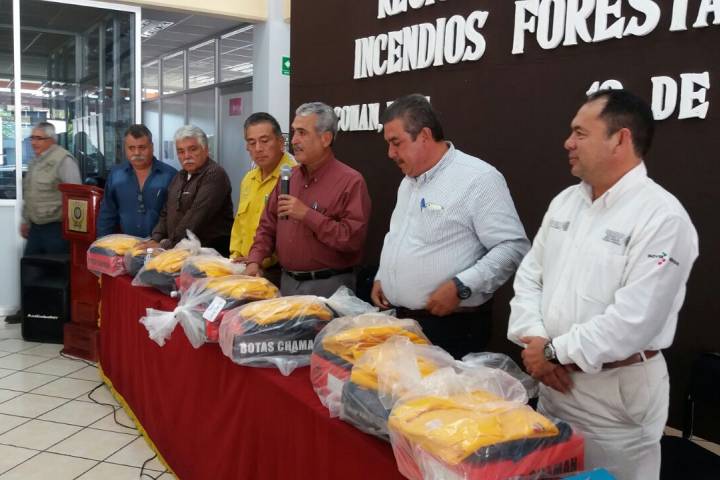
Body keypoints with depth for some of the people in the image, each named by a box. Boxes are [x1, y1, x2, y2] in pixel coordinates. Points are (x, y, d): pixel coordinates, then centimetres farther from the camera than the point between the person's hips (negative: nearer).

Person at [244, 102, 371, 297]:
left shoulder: (350, 181, -12)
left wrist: (307, 215, -22)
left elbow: (353, 238, -22)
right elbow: (268, 225, 14)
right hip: (287, 282, 6)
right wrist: (254, 261, 0)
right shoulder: (289, 177, 9)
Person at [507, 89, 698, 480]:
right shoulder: (565, 201, 6)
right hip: (553, 381, 7)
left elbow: (634, 319, -25)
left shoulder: (662, 216, -18)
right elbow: (529, 274, 7)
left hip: (618, 392, -6)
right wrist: (535, 341, -8)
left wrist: (555, 351, -17)